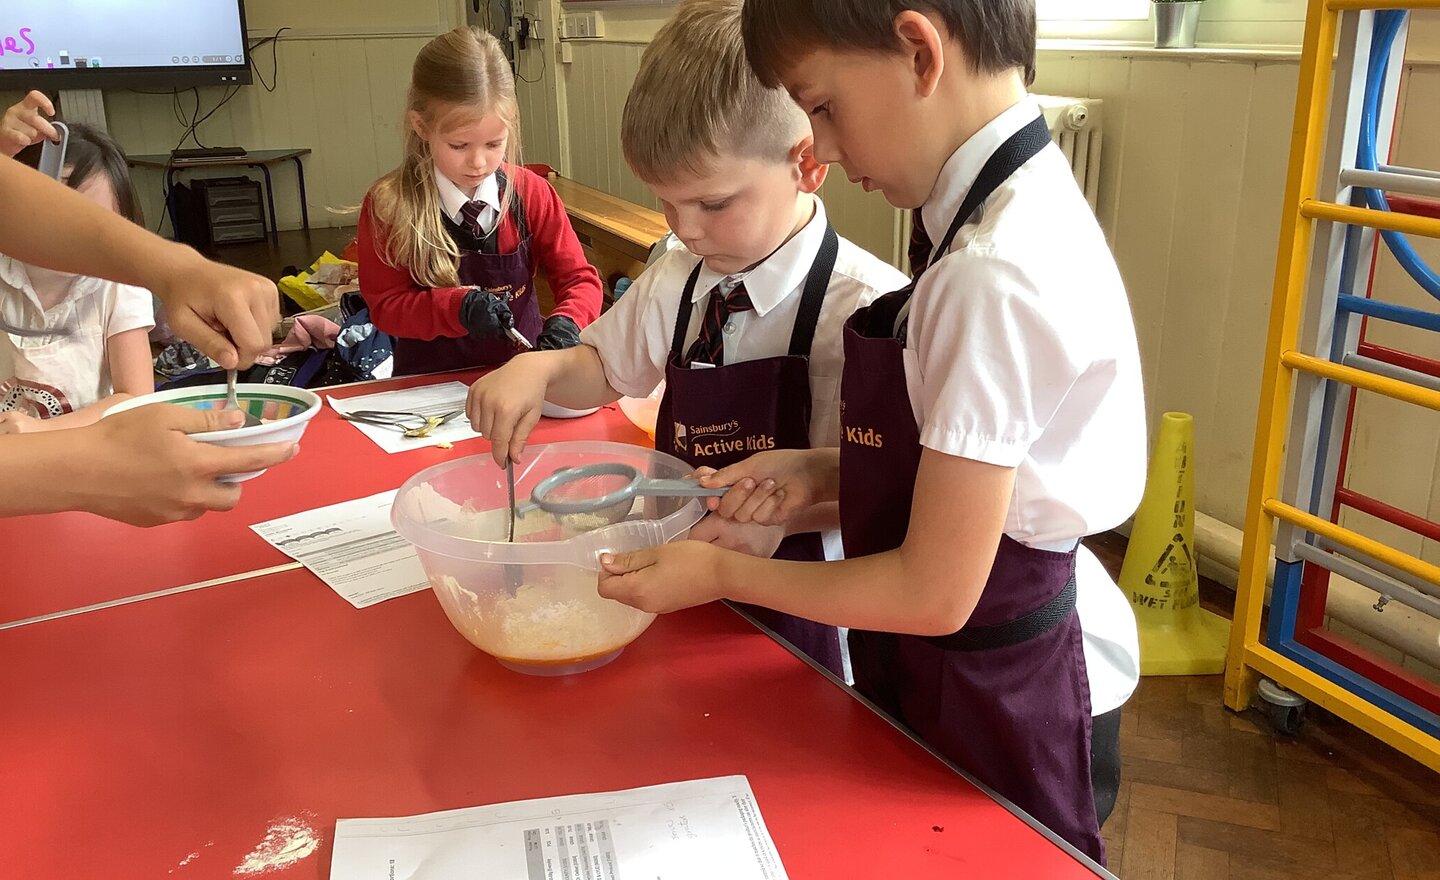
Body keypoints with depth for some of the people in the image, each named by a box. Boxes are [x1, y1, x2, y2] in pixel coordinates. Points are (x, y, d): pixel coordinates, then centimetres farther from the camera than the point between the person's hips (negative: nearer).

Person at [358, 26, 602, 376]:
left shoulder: (532, 193, -4)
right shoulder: (388, 206, -8)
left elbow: (579, 279, 0)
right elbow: (386, 305, -5)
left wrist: (566, 323, -21)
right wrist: (457, 307, -22)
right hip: (430, 383, -2)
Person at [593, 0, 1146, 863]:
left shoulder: (992, 279, -30)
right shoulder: (1022, 209, -2)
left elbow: (935, 593, -25)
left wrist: (720, 575, -14)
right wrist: (825, 474, -4)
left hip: (977, 695, -8)